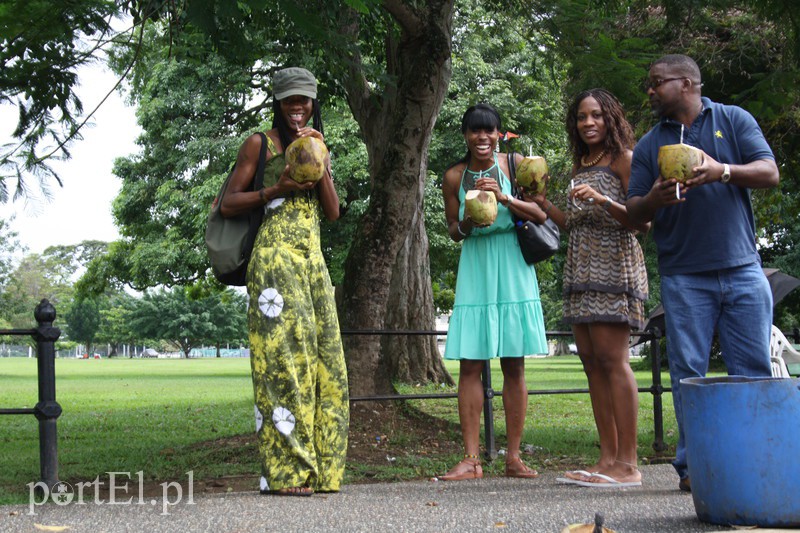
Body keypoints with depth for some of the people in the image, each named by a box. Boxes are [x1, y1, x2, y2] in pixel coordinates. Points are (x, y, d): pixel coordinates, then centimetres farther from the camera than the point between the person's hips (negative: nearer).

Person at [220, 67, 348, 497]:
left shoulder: (317, 146, 22)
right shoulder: (260, 144, 5)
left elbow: (333, 212, 11)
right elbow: (228, 204, 1)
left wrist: (320, 161, 0)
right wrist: (276, 190, -11)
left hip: (313, 260, 7)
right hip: (276, 257, -7)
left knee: (323, 358, 3)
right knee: (284, 353, -13)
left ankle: (318, 468, 7)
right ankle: (283, 472, -12)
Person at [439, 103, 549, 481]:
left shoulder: (514, 165, 1)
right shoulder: (454, 176, 4)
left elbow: (540, 214, -3)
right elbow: (453, 232, 10)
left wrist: (505, 199, -18)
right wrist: (470, 219, -11)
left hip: (512, 269, -1)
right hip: (475, 269, 1)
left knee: (514, 365, 1)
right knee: (470, 364, -5)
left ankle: (514, 457, 7)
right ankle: (471, 460, -3)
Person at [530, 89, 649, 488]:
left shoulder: (624, 159, -1)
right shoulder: (579, 167, 21)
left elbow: (643, 221, -8)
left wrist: (602, 200, -21)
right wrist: (543, 203, 12)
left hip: (613, 267, -8)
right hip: (580, 271, 8)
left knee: (611, 358, -13)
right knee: (591, 361, 3)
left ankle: (627, 464, -14)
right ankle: (608, 458, 5)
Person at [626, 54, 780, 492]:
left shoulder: (734, 120, 9)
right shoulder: (649, 145, 14)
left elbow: (770, 173, -2)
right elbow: (634, 212, 10)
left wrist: (722, 172, -20)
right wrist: (654, 199, -14)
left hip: (742, 270, -1)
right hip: (684, 278, 1)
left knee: (754, 372, 0)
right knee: (688, 373, -2)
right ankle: (692, 465, 2)